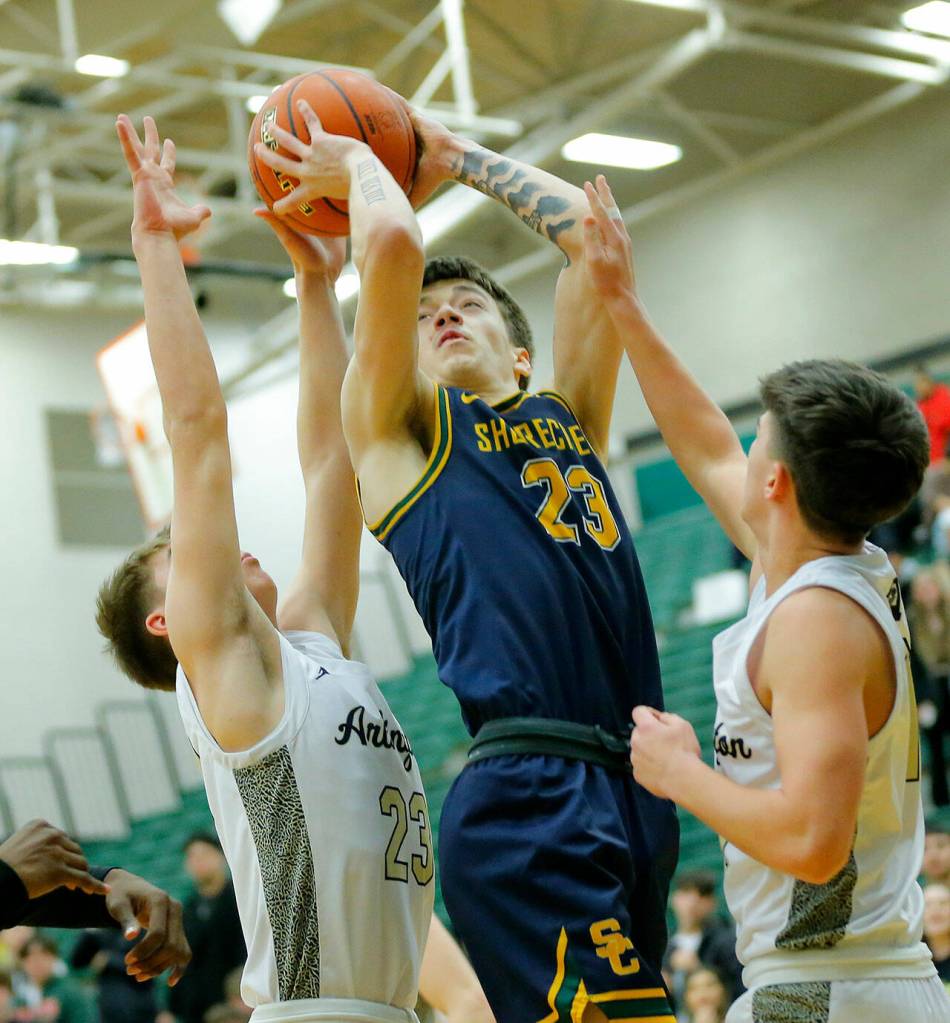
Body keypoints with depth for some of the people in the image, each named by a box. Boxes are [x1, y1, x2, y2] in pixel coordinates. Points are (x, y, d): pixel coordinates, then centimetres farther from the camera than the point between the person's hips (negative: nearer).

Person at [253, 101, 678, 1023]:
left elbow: (590, 229, 25)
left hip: (636, 791, 6)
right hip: (524, 796, -6)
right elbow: (391, 242, -1)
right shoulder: (397, 430, 12)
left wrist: (454, 159, 34)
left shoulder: (567, 417, 26)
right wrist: (356, 164, 19)